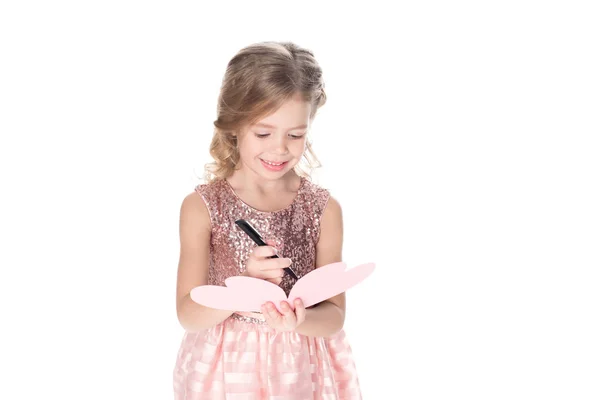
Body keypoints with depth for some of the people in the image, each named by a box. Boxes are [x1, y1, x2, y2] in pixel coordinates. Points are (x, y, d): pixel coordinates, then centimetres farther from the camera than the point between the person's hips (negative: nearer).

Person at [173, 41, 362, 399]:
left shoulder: (324, 209, -9)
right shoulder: (202, 206, -11)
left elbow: (334, 317, -8)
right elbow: (188, 315, -13)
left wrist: (297, 321, -29)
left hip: (302, 371, 1)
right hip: (226, 367, -1)